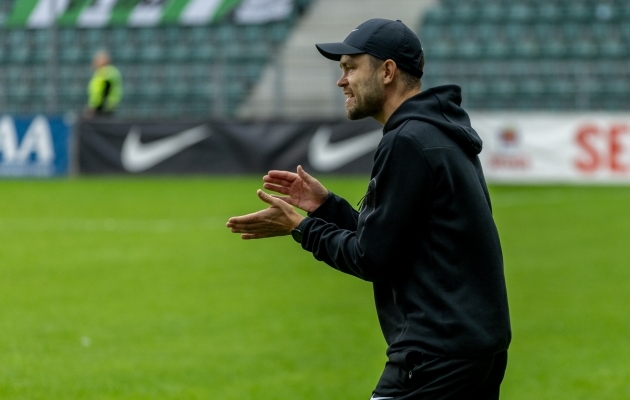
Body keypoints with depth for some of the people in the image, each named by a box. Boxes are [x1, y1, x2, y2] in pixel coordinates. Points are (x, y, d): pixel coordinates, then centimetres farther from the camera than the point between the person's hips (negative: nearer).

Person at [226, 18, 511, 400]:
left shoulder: (407, 142, -15)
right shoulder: (439, 133, 16)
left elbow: (374, 259, -14)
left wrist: (300, 227, -2)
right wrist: (325, 205, 15)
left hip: (438, 354, -10)